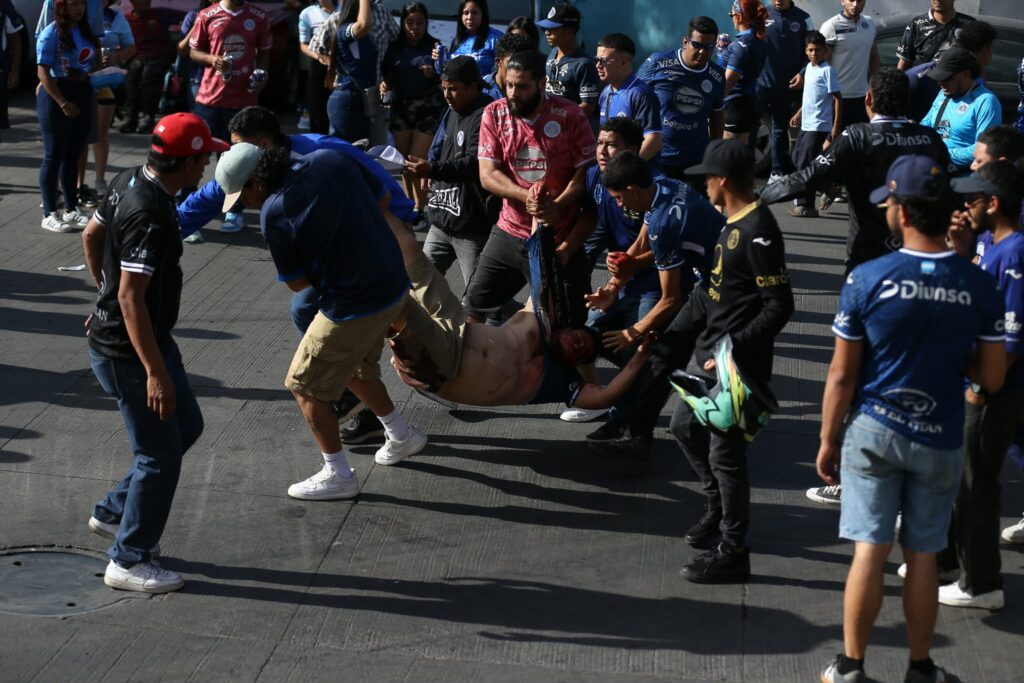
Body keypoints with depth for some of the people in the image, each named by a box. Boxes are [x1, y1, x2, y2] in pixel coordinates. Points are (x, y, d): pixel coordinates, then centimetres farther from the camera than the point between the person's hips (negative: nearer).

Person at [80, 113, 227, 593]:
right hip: (128, 351, -10)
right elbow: (131, 297, -30)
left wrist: (105, 292, 29)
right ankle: (129, 561, 14)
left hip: (151, 337, 10)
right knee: (160, 454, 1)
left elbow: (91, 236, 16)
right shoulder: (151, 216, -29)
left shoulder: (128, 181, 1)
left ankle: (114, 512, 32)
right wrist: (156, 372, -28)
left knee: (187, 426, 21)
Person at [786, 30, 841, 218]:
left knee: (805, 164, -8)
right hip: (806, 124, 9)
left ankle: (806, 206, -3)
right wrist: (798, 114, 23)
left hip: (819, 126, -9)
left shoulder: (827, 70, -13)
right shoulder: (809, 67, 11)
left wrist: (836, 126, -18)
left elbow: (838, 99, -14)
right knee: (797, 159, 16)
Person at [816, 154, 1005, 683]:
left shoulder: (867, 279, -13)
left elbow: (842, 375, -8)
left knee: (869, 550, 5)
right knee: (922, 554, 11)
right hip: (940, 441, 1)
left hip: (874, 431, -1)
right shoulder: (979, 286, -8)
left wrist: (828, 440, 4)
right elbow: (991, 377, -4)